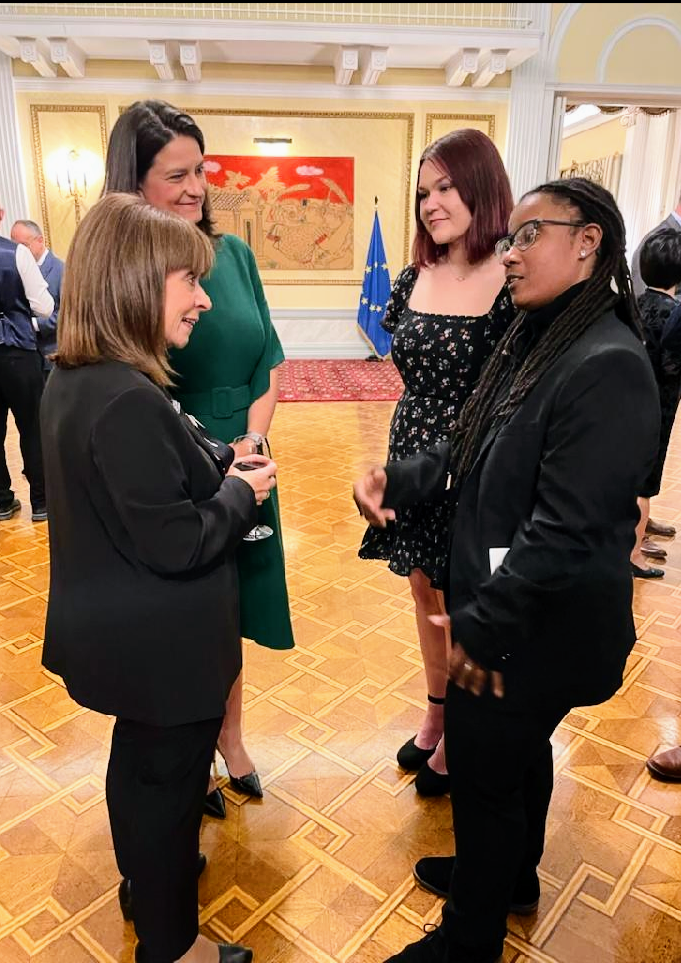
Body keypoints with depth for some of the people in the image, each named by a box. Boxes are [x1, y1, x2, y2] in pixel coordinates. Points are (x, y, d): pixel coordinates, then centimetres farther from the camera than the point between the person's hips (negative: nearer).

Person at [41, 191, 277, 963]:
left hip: (121, 632, 9)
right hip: (160, 644, -9)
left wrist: (217, 467, 2)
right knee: (169, 779, 13)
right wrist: (240, 493, -12)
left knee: (138, 762, 28)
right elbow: (176, 545, -27)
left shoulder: (71, 380, 0)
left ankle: (147, 877, 54)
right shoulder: (129, 400, -30)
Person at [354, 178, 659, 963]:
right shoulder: (535, 339, 5)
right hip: (505, 608, 9)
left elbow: (564, 530, -27)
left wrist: (482, 626, -21)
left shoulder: (608, 366, -25)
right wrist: (396, 479, -7)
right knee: (517, 750, 27)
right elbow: (472, 450, 8)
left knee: (483, 773, 10)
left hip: (538, 628, -8)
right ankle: (509, 874, 54)